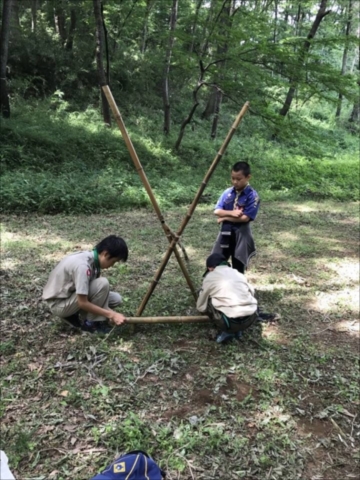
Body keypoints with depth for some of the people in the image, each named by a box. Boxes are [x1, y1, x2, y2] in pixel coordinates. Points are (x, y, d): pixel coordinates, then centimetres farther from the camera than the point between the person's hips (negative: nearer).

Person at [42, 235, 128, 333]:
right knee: (102, 284, -26)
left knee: (116, 299, 1)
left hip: (71, 296, 9)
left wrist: (111, 313, -9)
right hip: (59, 304, -9)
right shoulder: (83, 265, -31)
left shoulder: (93, 259, -3)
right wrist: (111, 314, -24)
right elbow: (83, 303, -29)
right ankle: (90, 323, -8)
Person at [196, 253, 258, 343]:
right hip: (251, 319, 4)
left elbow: (200, 307, 19)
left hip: (230, 322, -4)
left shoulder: (209, 277, 10)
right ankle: (238, 330, 18)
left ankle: (227, 331, 8)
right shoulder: (238, 273, 20)